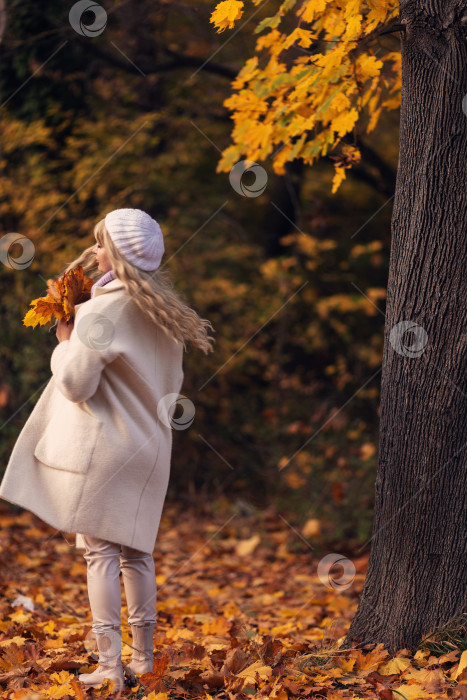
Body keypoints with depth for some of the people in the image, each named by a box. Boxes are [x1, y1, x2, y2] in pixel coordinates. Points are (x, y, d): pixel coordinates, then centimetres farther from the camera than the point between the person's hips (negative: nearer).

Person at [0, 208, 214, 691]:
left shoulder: (104, 310, -15)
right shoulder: (165, 311, 9)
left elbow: (75, 383, -14)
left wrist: (65, 342, 1)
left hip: (103, 447, -7)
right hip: (150, 449, 7)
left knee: (100, 551, -3)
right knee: (135, 551, 14)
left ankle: (110, 665, -5)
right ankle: (143, 658, 17)